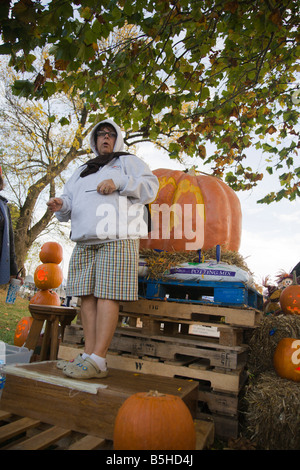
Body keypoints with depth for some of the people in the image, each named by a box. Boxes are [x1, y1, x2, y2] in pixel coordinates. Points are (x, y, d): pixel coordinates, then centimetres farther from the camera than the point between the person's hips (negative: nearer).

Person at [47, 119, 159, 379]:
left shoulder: (128, 161, 18)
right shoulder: (81, 171, 32)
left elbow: (150, 187, 3)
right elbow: (69, 200, 23)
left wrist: (118, 182, -10)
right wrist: (60, 206, -1)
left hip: (116, 240, -6)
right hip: (84, 242, 6)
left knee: (107, 296, -12)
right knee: (87, 296, 0)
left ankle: (97, 360, -13)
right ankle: (89, 355, 4)